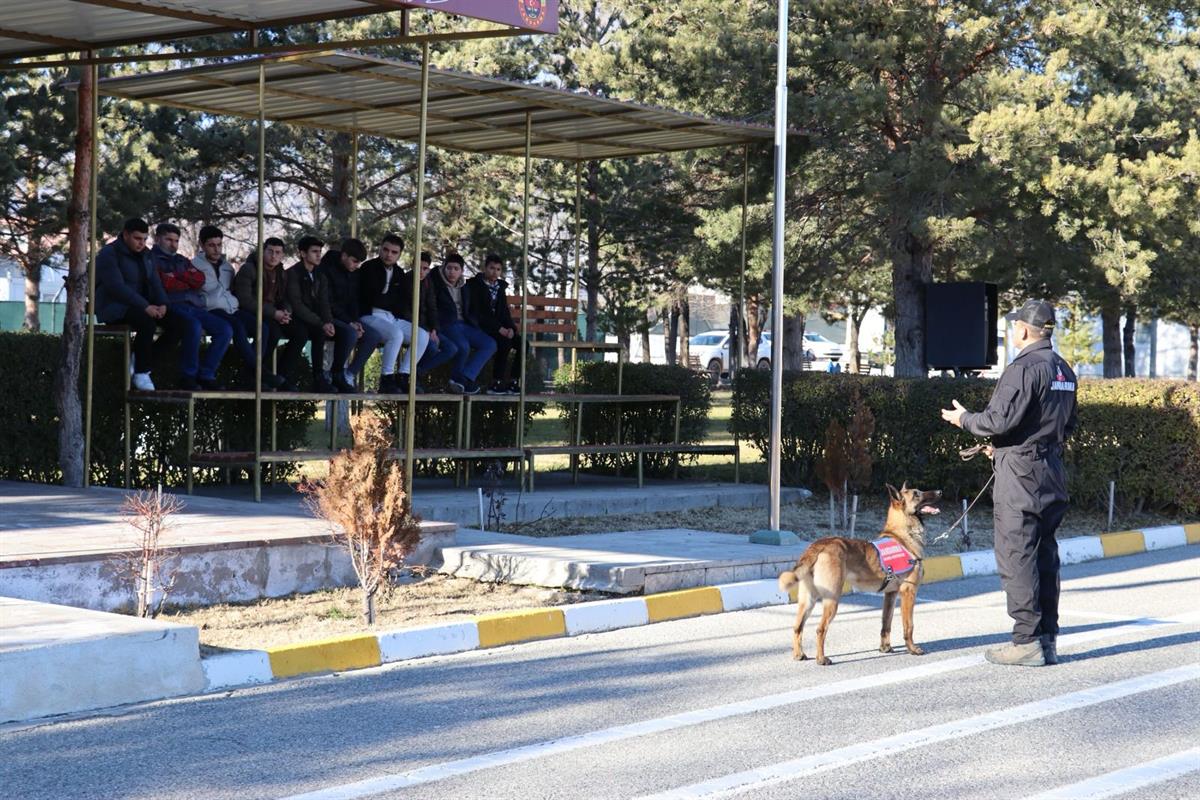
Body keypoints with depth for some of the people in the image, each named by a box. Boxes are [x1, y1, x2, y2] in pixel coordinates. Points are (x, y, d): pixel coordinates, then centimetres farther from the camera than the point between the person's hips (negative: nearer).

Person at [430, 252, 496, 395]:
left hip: (464, 324, 7)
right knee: (463, 346, -35)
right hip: (447, 325, -7)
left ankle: (462, 379, -22)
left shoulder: (463, 288, 19)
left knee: (490, 344, -14)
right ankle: (458, 377, -9)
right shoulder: (436, 284, 1)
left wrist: (475, 327, 11)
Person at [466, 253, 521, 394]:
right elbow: (476, 313, -14)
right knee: (505, 342, -31)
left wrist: (511, 328, -7)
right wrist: (499, 328, -21)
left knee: (521, 343, -15)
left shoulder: (500, 287, 16)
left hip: (499, 328, 7)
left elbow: (505, 311, 15)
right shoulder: (475, 285, -5)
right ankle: (496, 382, -28)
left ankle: (512, 381, -14)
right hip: (479, 327, -7)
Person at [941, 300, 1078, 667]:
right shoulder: (1064, 370, 14)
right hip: (1052, 470, 9)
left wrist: (965, 419, 0)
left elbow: (1001, 419, -20)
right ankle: (1047, 639, 16)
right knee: (1045, 555, 13)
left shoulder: (1024, 368, -15)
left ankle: (1027, 642, -6)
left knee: (1016, 557, -5)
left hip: (1020, 472, -9)